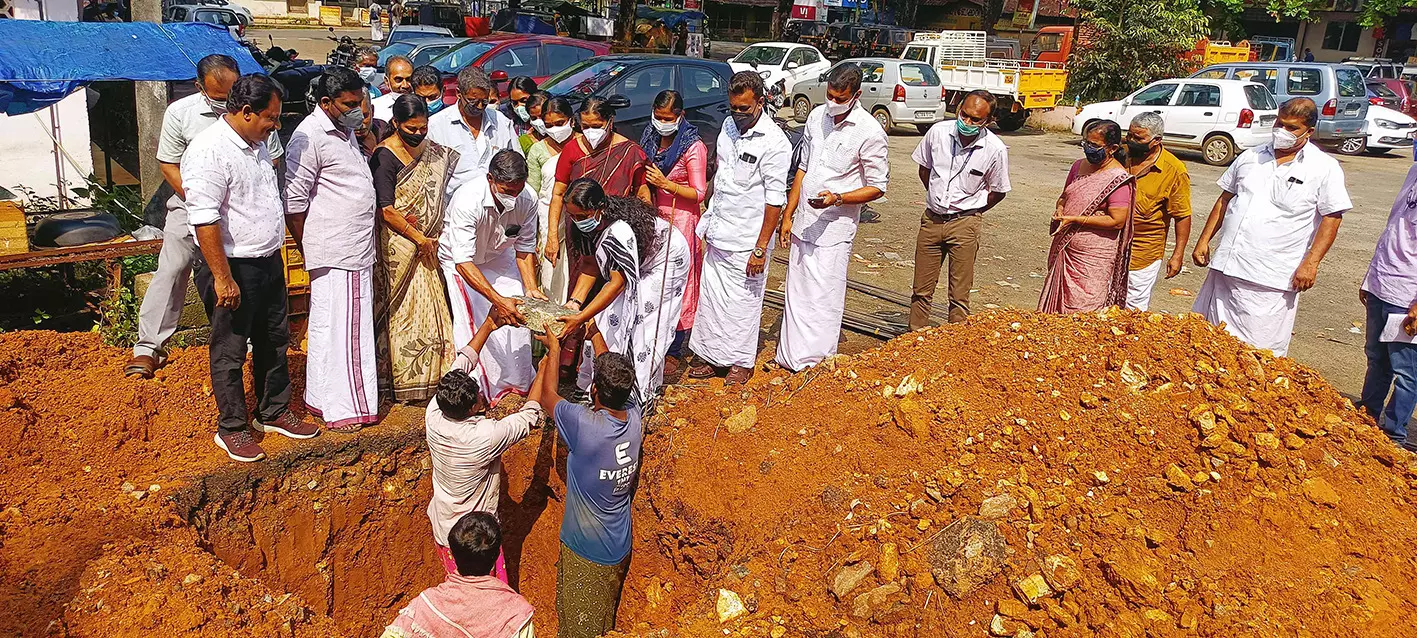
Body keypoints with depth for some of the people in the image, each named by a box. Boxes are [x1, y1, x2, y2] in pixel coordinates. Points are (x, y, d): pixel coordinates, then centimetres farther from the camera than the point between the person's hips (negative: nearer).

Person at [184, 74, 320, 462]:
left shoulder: (257, 144, 9)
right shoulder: (210, 151, -20)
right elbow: (204, 220, -24)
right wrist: (222, 278, -24)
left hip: (268, 262, 9)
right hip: (234, 268, -9)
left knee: (274, 341, 18)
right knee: (230, 350, 5)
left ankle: (274, 412, 34)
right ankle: (231, 429, 18)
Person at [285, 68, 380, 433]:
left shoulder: (345, 130, 15)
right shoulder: (310, 136, -14)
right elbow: (294, 201, -14)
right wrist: (309, 252, -8)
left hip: (358, 249, 9)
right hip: (333, 253, -9)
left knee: (355, 324, 15)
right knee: (333, 326, -2)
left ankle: (355, 393, 26)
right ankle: (338, 408, 6)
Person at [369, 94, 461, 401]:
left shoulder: (430, 149, 8)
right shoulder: (384, 157, -12)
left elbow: (437, 196, 19)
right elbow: (387, 211, -15)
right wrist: (419, 238, -12)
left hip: (427, 243, 6)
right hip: (399, 246, -6)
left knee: (431, 304, 9)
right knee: (405, 309, 0)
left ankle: (430, 375, 20)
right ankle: (407, 380, 10)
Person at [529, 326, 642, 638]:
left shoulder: (585, 425, -34)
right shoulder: (634, 416, -17)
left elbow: (546, 397, -15)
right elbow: (617, 380, 4)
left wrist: (554, 349, -1)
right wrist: (595, 334, 14)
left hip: (584, 551, -6)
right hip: (620, 546, 6)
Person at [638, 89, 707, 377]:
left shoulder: (693, 147, -13)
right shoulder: (650, 138, 7)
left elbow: (699, 193, -13)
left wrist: (666, 184, -21)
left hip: (680, 220, -6)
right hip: (654, 217, 6)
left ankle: (674, 352, 8)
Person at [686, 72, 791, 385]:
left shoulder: (774, 142, -15)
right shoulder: (729, 126, 7)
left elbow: (775, 199, -15)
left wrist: (761, 248, -17)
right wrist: (708, 223, 17)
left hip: (746, 238, -7)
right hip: (717, 232, 7)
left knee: (743, 300, 4)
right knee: (711, 295, 12)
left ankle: (742, 362, 19)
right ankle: (712, 355, 25)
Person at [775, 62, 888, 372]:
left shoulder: (870, 132, -13)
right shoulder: (817, 116, 6)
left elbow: (878, 187, -8)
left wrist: (837, 198, -22)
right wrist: (788, 215, 12)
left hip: (835, 227, -6)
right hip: (803, 221, 6)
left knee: (822, 299, -4)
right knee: (797, 292, 13)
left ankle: (817, 365, 6)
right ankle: (791, 358, 24)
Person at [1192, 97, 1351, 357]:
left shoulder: (1325, 168, -2)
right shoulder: (1251, 157, 11)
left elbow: (1332, 218, -5)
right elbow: (1225, 199, 17)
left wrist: (1311, 263, -13)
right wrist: (1204, 240, 11)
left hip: (1271, 280, -5)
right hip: (1226, 266, 5)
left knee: (1260, 351, -4)